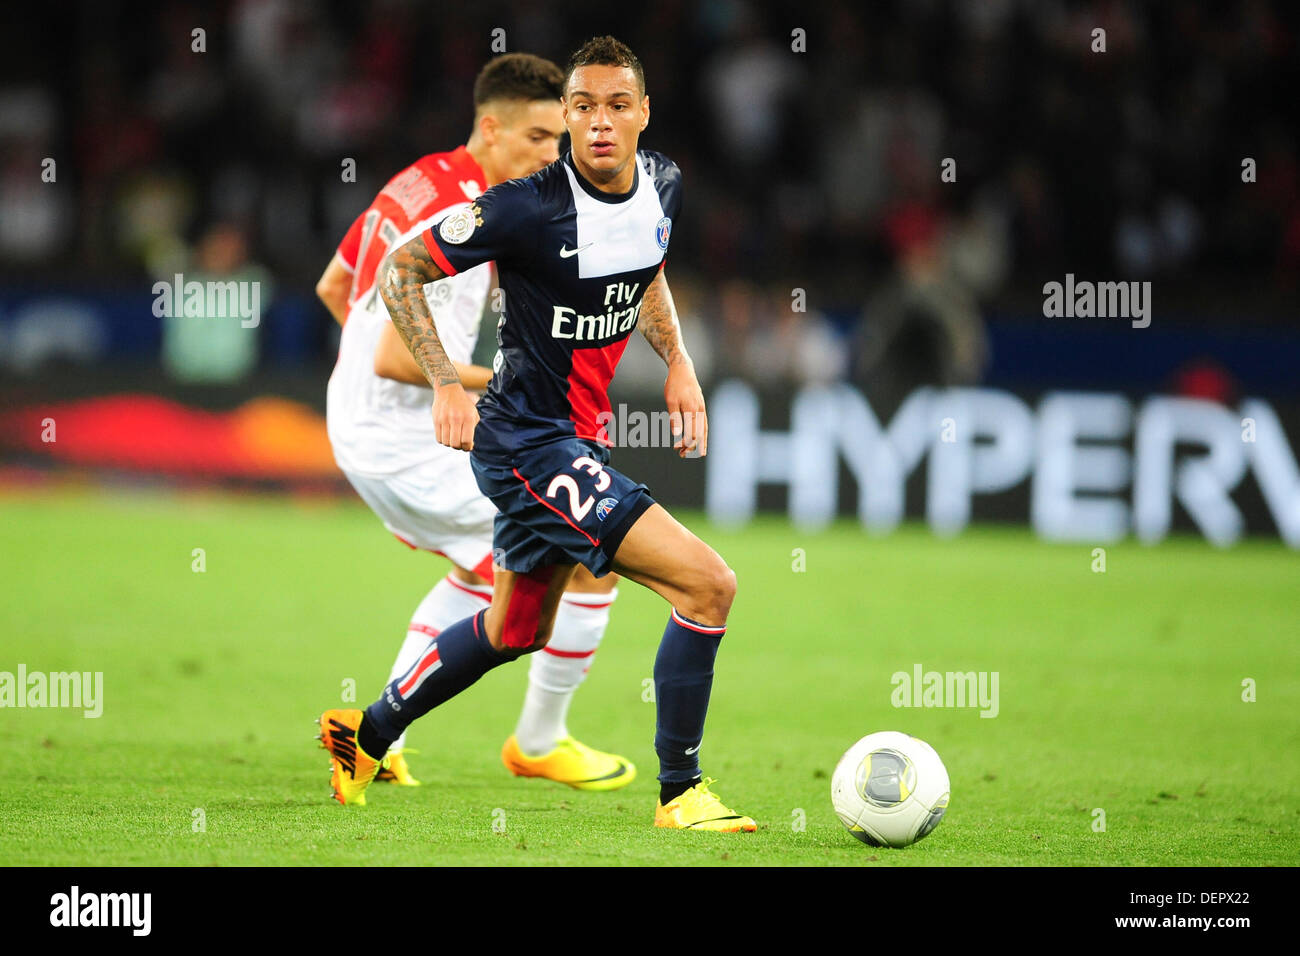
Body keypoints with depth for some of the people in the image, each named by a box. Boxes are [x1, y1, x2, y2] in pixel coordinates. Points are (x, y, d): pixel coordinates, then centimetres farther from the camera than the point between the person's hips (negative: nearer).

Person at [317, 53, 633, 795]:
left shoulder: (419, 180, 7)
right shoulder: (458, 219, -23)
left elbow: (332, 288, 20)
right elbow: (394, 357, -27)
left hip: (356, 426, 10)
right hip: (414, 451, -10)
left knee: (483, 568, 33)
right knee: (593, 563, -2)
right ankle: (540, 744, 16)